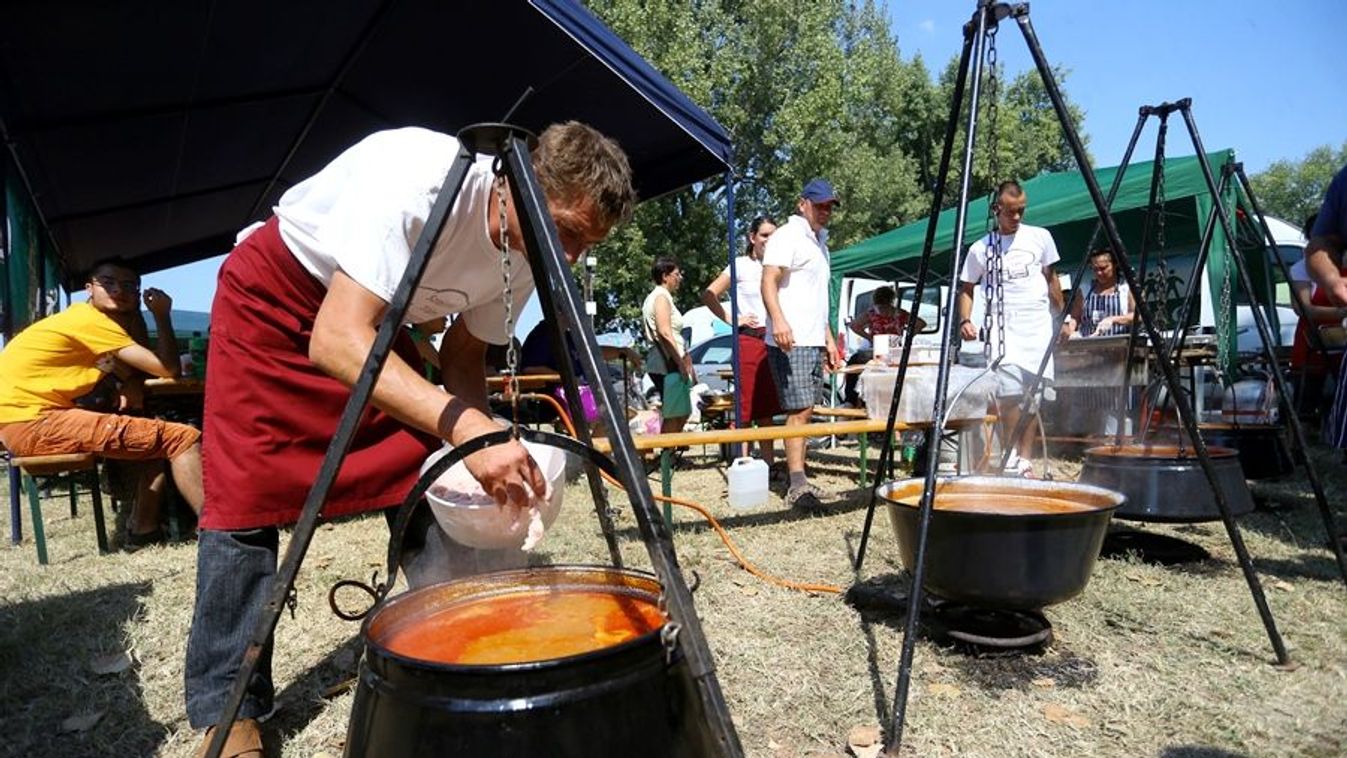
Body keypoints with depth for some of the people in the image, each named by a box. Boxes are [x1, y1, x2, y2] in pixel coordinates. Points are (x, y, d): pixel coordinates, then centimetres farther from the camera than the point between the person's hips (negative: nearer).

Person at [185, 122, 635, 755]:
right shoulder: (420, 180, -36)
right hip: (274, 293, -5)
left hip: (380, 314, 6)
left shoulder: (524, 259, -14)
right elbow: (336, 341, -42)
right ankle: (227, 707, 4)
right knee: (249, 491, -12)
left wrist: (488, 449, -21)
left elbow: (463, 357, -2)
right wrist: (468, 428, -52)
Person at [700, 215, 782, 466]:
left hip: (775, 342, 5)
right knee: (745, 409, -4)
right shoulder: (741, 265, 0)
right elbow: (708, 295, -5)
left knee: (767, 409, 11)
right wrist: (732, 320, -7)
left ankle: (768, 464, 18)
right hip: (749, 340, -5)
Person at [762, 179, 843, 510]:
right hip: (790, 342, -9)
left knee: (805, 410, 8)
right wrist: (778, 320, -36)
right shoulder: (787, 237, -5)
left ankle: (797, 480, 13)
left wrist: (829, 339, 26)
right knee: (799, 410, -13)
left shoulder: (819, 243, 24)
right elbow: (769, 281, -19)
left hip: (814, 342, 9)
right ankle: (797, 485, -11)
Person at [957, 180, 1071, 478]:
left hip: (1038, 324, 2)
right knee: (1008, 391, -16)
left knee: (1033, 396, 2)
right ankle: (1013, 453, 1)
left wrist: (1063, 317, 16)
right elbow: (966, 288, 8)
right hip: (1003, 325, -2)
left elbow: (1051, 280, 17)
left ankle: (1025, 460, 10)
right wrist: (965, 320, -9)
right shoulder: (981, 248, 3)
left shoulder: (1040, 237, 8)